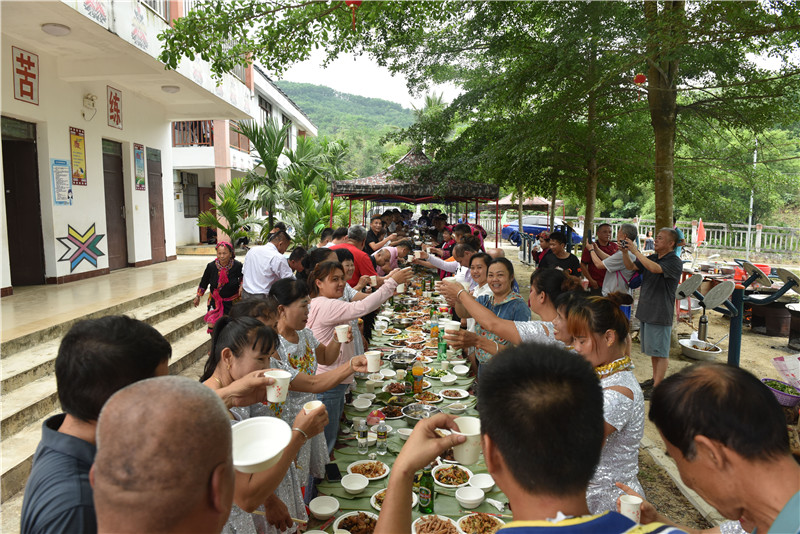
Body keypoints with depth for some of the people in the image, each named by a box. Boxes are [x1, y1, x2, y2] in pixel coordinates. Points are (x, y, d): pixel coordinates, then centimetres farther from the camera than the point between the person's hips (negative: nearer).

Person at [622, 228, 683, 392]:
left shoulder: (675, 262, -13)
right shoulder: (652, 257, 13)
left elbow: (655, 268, -29)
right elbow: (631, 266, 11)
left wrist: (636, 251, -26)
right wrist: (625, 251, -6)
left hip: (660, 313, -8)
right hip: (645, 311, 8)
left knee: (661, 352, -1)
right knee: (652, 350, 18)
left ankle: (657, 388, 3)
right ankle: (655, 379, 30)